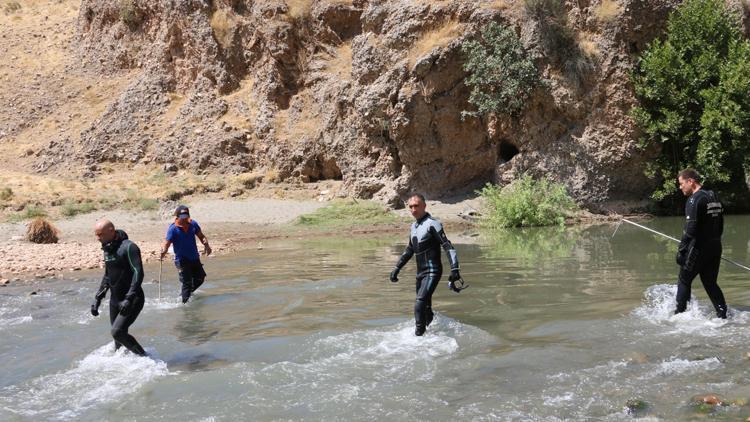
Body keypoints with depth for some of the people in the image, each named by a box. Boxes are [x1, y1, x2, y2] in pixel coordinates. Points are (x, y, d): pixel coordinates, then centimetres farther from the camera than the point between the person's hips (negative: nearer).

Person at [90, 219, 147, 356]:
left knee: (118, 332, -18)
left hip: (132, 300, -8)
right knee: (118, 335, 8)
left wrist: (129, 299, -30)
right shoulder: (108, 249, 10)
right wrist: (97, 298, 15)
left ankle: (144, 357, -4)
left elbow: (138, 273, -23)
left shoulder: (128, 247, -16)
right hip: (115, 299, 8)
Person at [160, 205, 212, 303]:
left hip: (195, 258, 6)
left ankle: (188, 293, 39)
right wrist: (163, 252, -42)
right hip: (182, 260, -6)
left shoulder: (193, 224, -1)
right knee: (187, 283, -9)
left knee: (200, 278, 16)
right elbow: (166, 243, -21)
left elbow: (201, 236, 9)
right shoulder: (173, 229, -15)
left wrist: (206, 245, -11)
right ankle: (185, 302, 3)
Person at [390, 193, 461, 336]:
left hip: (432, 272, -8)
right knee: (425, 308, 14)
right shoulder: (414, 226, 14)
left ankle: (419, 335, -15)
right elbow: (409, 250, 26)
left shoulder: (432, 224, -12)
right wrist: (397, 268, 25)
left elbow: (448, 246, -17)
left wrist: (454, 269, -27)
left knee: (420, 304, -20)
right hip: (420, 273, 8)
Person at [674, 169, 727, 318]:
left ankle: (680, 313, 10)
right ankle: (722, 314, 6)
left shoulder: (694, 200, -14)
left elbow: (690, 229, -20)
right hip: (716, 248, 8)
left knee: (684, 280, 6)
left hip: (699, 249, -8)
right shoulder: (714, 198, 13)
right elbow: (720, 226, 17)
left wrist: (681, 250, -16)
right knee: (710, 283, 13)